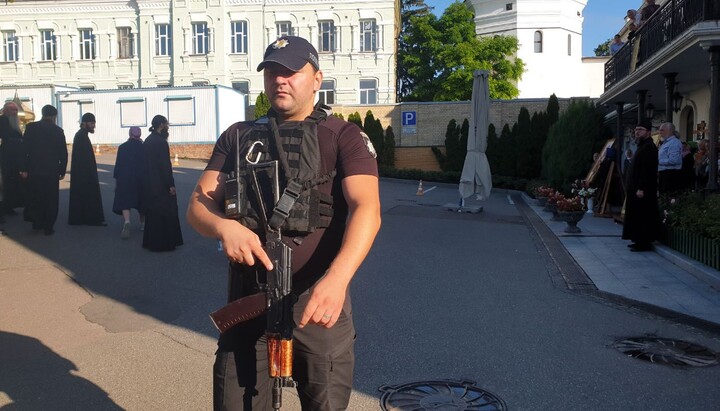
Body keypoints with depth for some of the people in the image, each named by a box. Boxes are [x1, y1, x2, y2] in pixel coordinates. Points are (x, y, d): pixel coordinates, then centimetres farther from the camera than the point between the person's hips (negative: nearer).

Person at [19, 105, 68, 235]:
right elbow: (63, 153, -2)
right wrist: (62, 171, 5)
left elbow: (25, 149, -5)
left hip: (34, 170, 1)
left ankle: (37, 223, 20)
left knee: (34, 198, 16)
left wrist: (24, 168, -1)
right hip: (52, 171, -1)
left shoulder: (31, 127, -2)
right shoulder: (58, 130, -2)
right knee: (50, 199, 5)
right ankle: (48, 227, 5)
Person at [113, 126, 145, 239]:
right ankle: (143, 223, 30)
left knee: (125, 201, -3)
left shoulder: (122, 147, -2)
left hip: (125, 179, -1)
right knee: (141, 200, 18)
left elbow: (118, 164, 0)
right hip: (141, 178, 1)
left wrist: (116, 180, 7)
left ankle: (127, 222, -28)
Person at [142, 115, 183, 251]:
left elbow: (145, 163, 15)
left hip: (149, 184, 9)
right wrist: (170, 185, -17)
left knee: (152, 213, 15)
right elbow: (165, 165, -20)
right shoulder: (161, 142, -16)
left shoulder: (147, 140, 11)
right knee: (165, 214, 0)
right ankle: (163, 243, 5)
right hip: (160, 184, -9)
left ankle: (150, 242, 21)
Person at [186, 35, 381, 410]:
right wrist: (225, 227, -19)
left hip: (318, 298, -2)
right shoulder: (237, 137, 11)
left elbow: (366, 209, -16)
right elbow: (198, 205, 5)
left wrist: (337, 278, -33)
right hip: (247, 298, 3)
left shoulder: (344, 136, -1)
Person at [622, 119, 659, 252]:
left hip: (642, 190, -11)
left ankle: (644, 243, -4)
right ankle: (640, 241, 18)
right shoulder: (642, 146, 18)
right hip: (637, 188, 11)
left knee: (642, 216, -7)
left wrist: (641, 188, -25)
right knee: (637, 216, 13)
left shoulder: (649, 147, -15)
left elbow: (647, 170, -22)